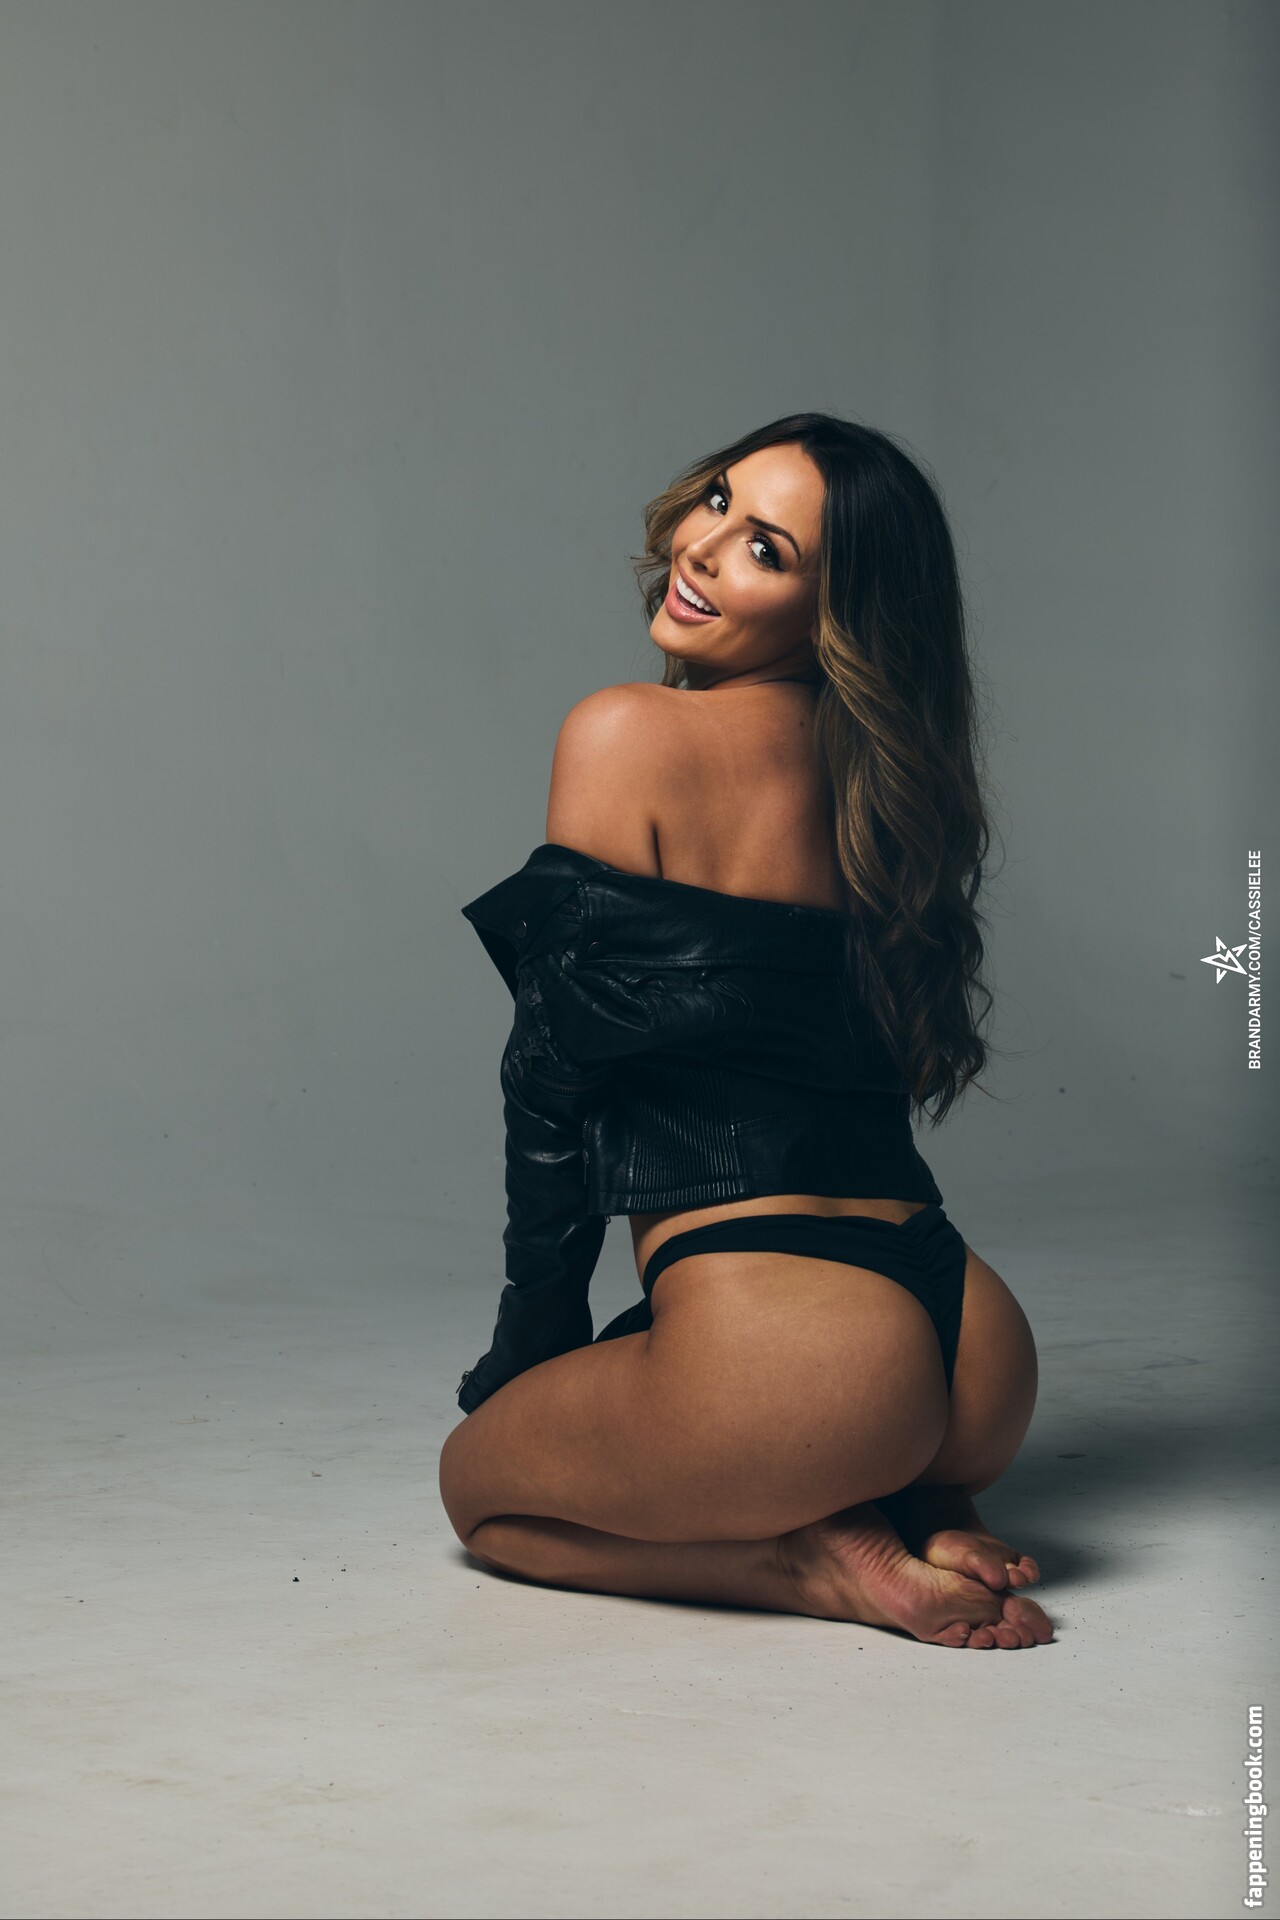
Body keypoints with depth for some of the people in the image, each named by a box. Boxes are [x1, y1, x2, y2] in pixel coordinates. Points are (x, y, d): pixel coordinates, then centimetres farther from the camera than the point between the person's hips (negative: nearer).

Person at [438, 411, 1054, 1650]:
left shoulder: (626, 735, -7)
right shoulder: (874, 763, 13)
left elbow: (558, 1061, -3)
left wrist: (531, 1350, 10)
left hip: (791, 1351, -7)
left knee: (480, 1482, 22)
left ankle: (821, 1564, -1)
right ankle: (918, 1527, 9)